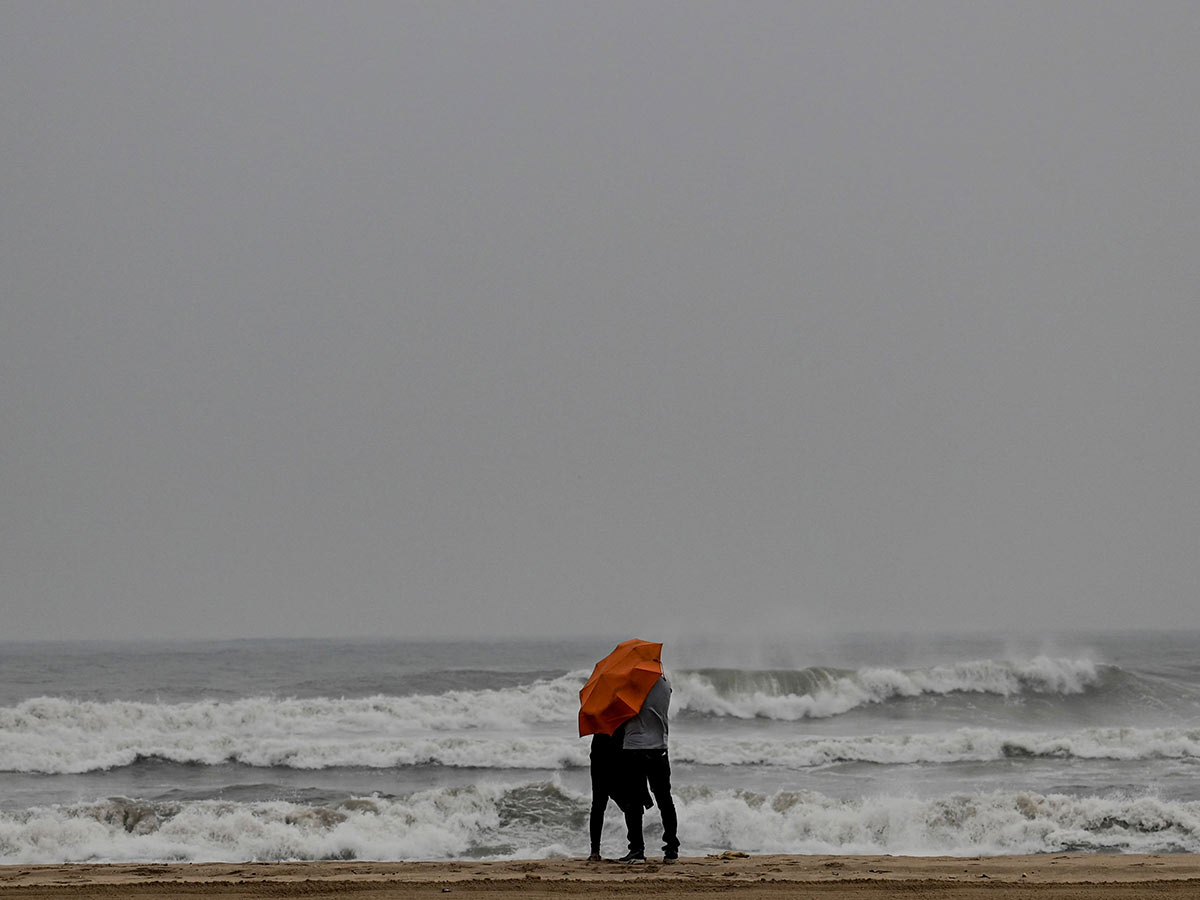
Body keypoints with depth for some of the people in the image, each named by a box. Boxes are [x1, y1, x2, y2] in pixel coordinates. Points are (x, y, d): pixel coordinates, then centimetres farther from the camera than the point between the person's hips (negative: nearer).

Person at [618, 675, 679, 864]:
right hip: (659, 747, 5)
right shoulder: (665, 685, 3)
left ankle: (637, 849, -1)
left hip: (633, 747, -4)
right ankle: (672, 849, 13)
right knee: (664, 799, 12)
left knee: (632, 802, 2)